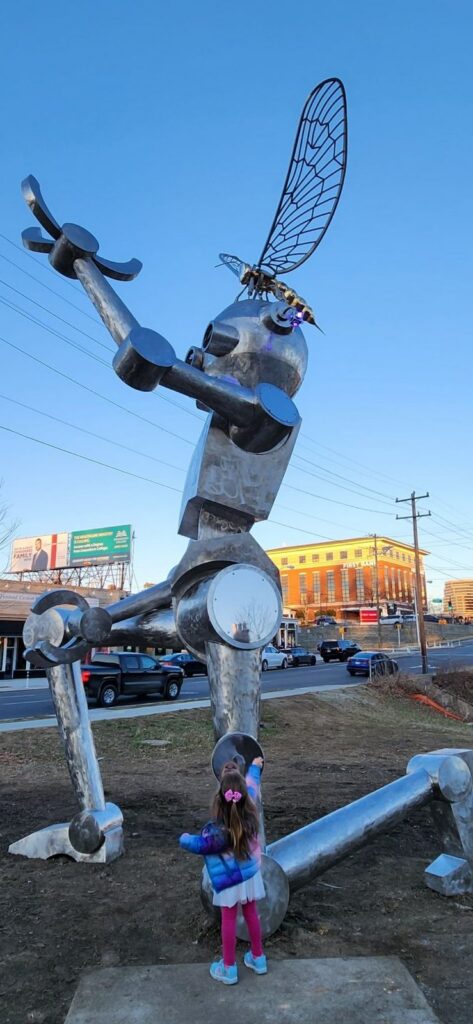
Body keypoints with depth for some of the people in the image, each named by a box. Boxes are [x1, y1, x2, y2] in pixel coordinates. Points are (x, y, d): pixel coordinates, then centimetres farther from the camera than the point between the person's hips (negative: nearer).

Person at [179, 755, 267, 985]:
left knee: (229, 920, 12)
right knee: (251, 914, 21)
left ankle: (228, 969, 26)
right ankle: (258, 958, 37)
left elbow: (198, 845, -16)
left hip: (229, 879, -4)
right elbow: (252, 785, -2)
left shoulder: (217, 831, -32)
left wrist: (184, 838, 5)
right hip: (250, 873, 4)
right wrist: (254, 767, 16)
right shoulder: (250, 813, -20)